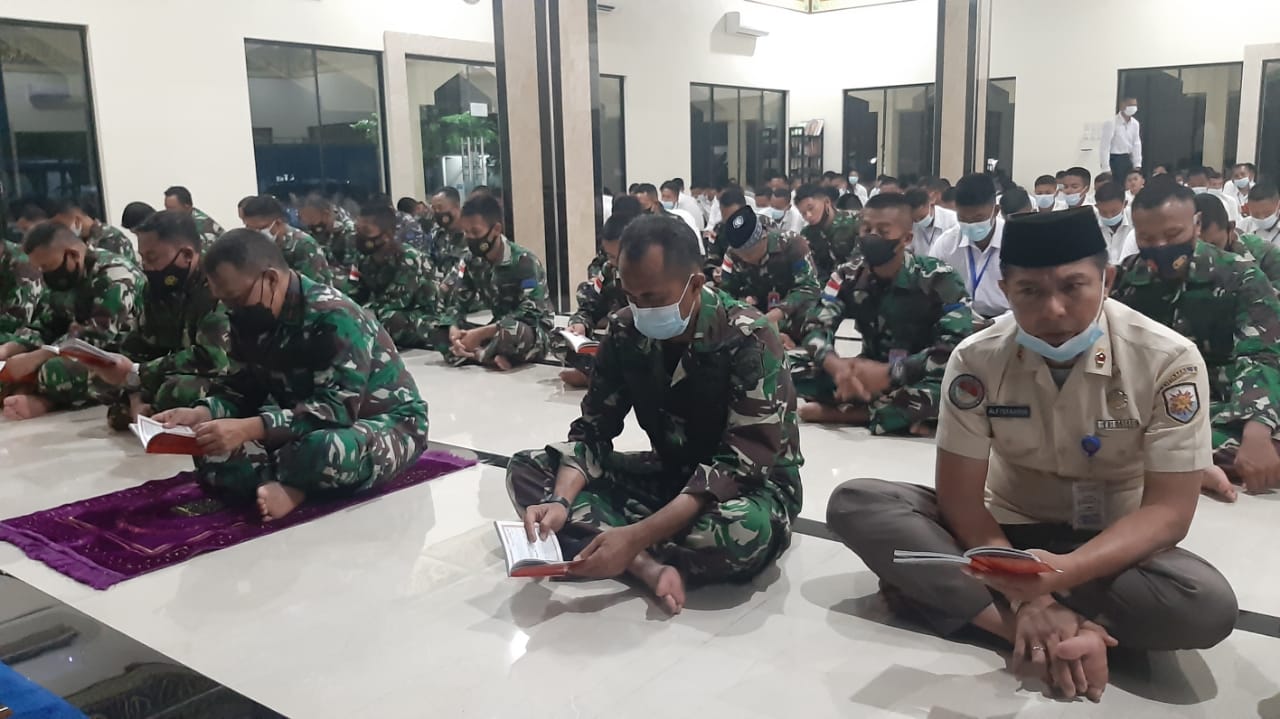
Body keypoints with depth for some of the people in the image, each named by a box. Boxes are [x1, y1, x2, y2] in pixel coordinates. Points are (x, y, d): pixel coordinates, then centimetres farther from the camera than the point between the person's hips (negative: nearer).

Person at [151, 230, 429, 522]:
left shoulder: (334, 318, -28)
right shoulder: (252, 319, -2)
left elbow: (338, 409, -34)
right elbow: (245, 386, 4)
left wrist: (249, 429, -42)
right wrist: (202, 413, -17)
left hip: (387, 425, -7)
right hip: (310, 428, 8)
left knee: (322, 450, -40)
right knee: (212, 450, -8)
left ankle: (281, 483, -10)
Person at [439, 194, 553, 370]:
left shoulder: (524, 261, -20)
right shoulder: (472, 261, 2)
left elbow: (530, 313, -28)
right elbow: (456, 301, 0)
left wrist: (481, 333, -32)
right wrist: (453, 330, -24)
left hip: (534, 333, -7)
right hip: (499, 331, 7)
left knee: (511, 333, -41)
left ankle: (475, 354, -15)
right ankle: (490, 355, -26)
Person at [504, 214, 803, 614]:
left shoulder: (749, 340, -25)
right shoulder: (626, 332, -9)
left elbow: (740, 464, -29)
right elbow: (593, 428, -5)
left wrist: (636, 536, -37)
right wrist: (561, 500, -26)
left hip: (750, 486, -5)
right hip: (671, 476, 6)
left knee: (745, 529, -43)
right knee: (526, 470, -10)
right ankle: (649, 567, -27)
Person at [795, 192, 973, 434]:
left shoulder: (938, 279, -16)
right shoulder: (849, 275, -4)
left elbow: (958, 347, -24)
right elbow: (816, 326, -10)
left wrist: (889, 373, -33)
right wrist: (835, 365, -33)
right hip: (870, 372, 4)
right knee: (792, 365, -17)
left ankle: (838, 412, -24)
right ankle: (903, 417, -22)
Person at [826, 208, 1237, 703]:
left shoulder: (1169, 361, -17)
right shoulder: (977, 359, -15)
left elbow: (1168, 510, -17)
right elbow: (960, 496, -13)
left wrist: (1063, 572, -36)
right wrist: (1030, 598, -29)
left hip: (1109, 549, 0)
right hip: (1005, 532, 1)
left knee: (1206, 606, -34)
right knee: (855, 504, -22)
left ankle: (935, 589, -26)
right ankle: (1037, 631, -30)